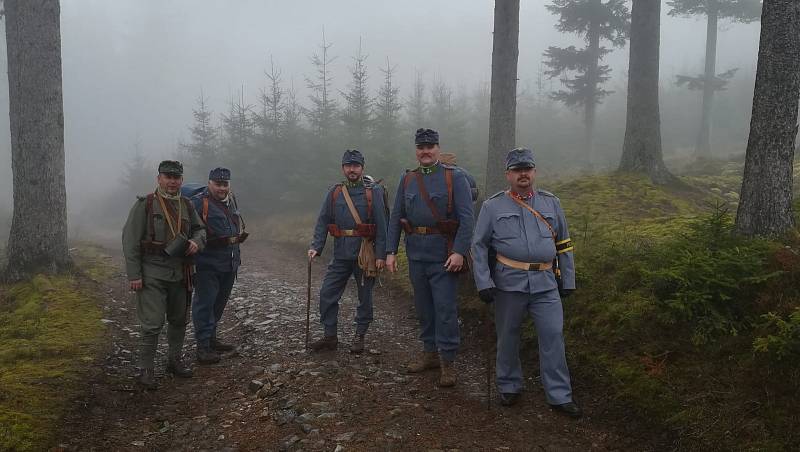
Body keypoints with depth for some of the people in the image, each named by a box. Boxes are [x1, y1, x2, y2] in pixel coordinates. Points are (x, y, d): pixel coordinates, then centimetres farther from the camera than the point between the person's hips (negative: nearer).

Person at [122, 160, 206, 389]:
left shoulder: (186, 205, 9)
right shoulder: (145, 204, -6)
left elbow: (200, 229, 21)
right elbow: (130, 240, -8)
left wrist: (196, 241, -5)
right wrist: (134, 275, -13)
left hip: (180, 273, 6)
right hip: (152, 274, -6)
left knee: (179, 320, 16)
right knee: (152, 324, -8)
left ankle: (174, 361, 33)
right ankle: (146, 370, 5)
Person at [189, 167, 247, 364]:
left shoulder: (232, 199, 12)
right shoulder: (199, 202, -13)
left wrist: (239, 236, 15)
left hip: (230, 263, 8)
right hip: (207, 264, -8)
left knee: (219, 303, 18)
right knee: (205, 303, -5)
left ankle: (211, 338, 33)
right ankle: (203, 347, 1)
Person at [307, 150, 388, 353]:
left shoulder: (373, 192, -3)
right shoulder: (333, 193, 6)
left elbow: (381, 225, -7)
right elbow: (322, 222, 5)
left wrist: (381, 255, -12)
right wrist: (316, 247, -6)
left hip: (365, 254, -3)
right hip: (340, 254, 3)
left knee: (364, 297, 8)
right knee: (327, 294, 2)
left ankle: (359, 336, 24)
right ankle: (330, 336, 15)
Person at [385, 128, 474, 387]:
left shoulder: (454, 178, -4)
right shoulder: (407, 180, 10)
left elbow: (466, 218, -10)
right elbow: (396, 217, 9)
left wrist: (459, 252, -19)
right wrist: (390, 251, 2)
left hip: (444, 255, -5)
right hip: (416, 254, 5)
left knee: (445, 309, -3)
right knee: (423, 307, 13)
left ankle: (447, 362, 8)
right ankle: (430, 353, 27)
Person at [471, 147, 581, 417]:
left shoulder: (551, 203, 10)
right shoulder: (492, 206, 2)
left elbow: (564, 244, 15)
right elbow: (479, 246, 1)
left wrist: (568, 280, 12)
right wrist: (483, 283, -7)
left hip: (546, 283, 2)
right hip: (509, 283, -1)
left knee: (553, 337, 0)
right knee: (508, 337, 10)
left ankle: (560, 396, 11)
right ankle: (509, 387, 28)